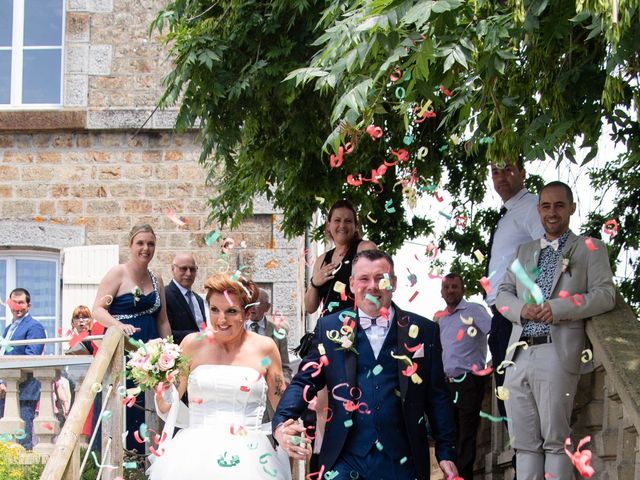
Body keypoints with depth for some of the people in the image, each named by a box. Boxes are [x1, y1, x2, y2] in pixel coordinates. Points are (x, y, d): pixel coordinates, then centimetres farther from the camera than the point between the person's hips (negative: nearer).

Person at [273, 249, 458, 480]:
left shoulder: (423, 330, 4)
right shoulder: (330, 327, 5)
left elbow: (438, 397, 6)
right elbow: (306, 380, 2)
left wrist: (446, 452, 2)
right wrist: (281, 423, -15)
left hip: (402, 460, 0)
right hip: (345, 460, 0)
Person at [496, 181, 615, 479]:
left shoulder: (589, 249, 7)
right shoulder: (524, 251, 23)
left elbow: (606, 295, -2)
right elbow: (502, 293, 19)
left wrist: (557, 308, -13)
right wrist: (521, 308, -4)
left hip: (556, 352, -5)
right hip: (519, 355, 5)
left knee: (555, 440, -6)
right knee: (525, 442, 3)